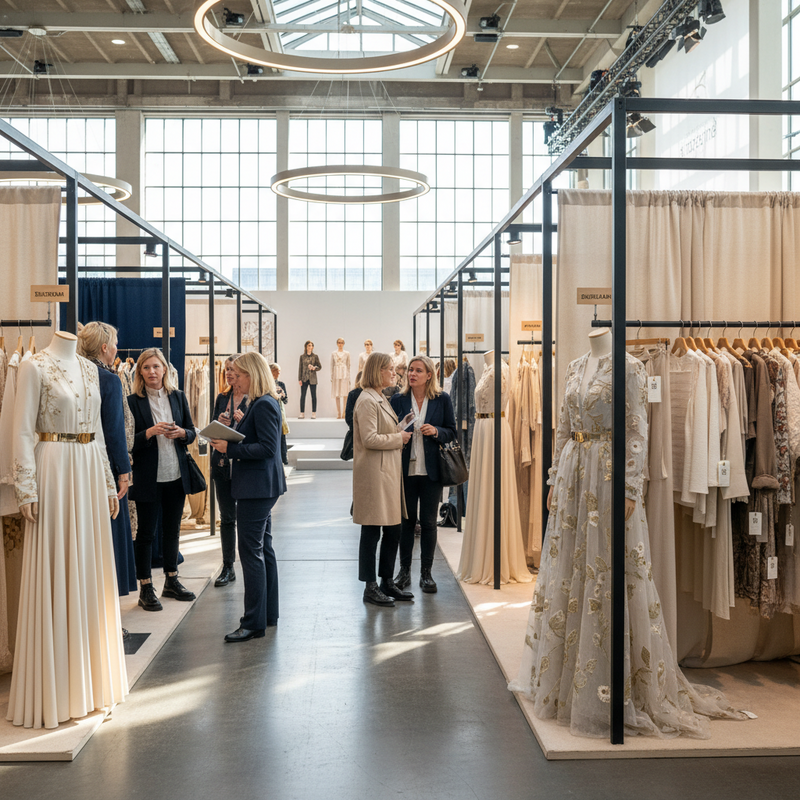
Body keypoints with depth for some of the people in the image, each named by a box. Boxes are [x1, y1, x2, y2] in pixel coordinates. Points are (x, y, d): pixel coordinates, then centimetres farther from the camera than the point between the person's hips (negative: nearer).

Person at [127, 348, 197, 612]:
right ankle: (145, 588, 13)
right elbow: (128, 442, -8)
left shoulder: (178, 396, 7)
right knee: (146, 532, 3)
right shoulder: (133, 401, -6)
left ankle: (172, 580, 28)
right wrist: (150, 432, -23)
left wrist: (181, 433, -10)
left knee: (172, 529, 15)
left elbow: (192, 432, 11)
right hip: (148, 477, -4)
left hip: (176, 475, 4)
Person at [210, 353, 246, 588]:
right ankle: (228, 568, 19)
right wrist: (219, 424, -6)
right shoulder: (222, 398, 11)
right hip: (223, 463, 5)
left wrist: (244, 422, -22)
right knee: (227, 518, 10)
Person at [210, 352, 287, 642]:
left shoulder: (264, 405, -16)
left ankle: (254, 623, -2)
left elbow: (267, 447, -22)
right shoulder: (262, 403, 15)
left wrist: (230, 448, -20)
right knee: (263, 548, 15)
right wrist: (229, 440, 6)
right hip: (261, 487, 11)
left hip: (256, 488, -11)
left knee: (251, 551, -7)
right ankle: (269, 614, 24)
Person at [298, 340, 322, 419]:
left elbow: (320, 366, 6)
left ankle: (314, 414, 6)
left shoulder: (315, 356, 4)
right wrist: (299, 379, 0)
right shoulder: (302, 357, 7)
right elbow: (300, 368, 6)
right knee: (302, 396, -1)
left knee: (313, 396, 2)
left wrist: (314, 368, -15)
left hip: (312, 379, -1)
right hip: (304, 379, 1)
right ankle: (302, 413, 4)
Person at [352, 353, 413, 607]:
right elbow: (369, 439, -21)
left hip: (389, 472, 10)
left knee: (393, 529, 12)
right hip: (374, 474, -10)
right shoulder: (367, 401, -13)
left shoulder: (381, 399, 17)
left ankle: (387, 582, 23)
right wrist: (398, 438, -10)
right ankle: (370, 588, 8)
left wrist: (399, 436, 8)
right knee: (372, 531, -1)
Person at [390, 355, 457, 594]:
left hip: (432, 470, -1)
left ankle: (426, 572, 15)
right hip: (405, 469, 1)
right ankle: (404, 570, 22)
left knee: (428, 522, 4)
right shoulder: (398, 400, 4)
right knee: (406, 520, 9)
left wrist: (436, 431, -14)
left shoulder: (442, 400, 1)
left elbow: (452, 432, 4)